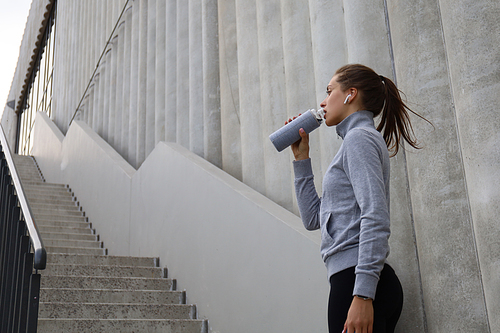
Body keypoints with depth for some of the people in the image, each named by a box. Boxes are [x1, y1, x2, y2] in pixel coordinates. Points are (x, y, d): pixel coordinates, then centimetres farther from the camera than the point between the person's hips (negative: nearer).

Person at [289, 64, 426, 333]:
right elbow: (313, 218, 24)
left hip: (355, 278, -9)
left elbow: (375, 218, -18)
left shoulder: (360, 138, -4)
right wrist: (301, 159, 23)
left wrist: (362, 294, -25)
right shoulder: (361, 140, 25)